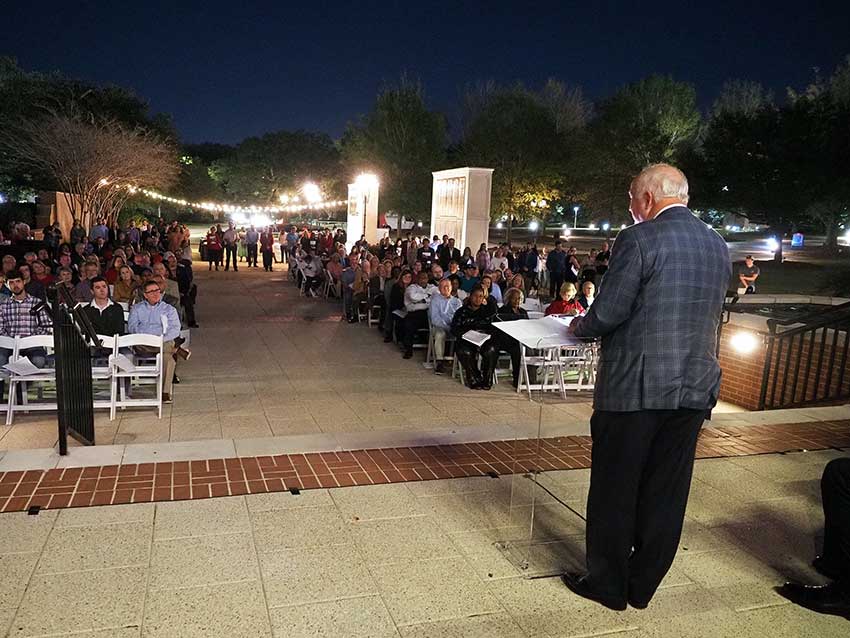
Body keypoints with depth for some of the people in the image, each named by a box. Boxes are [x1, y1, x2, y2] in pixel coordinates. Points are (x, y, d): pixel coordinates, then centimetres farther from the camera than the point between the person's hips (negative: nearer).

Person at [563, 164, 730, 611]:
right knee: (665, 493, 15)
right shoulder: (719, 247, 9)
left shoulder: (639, 239, -13)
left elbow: (608, 313, -16)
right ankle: (642, 586, 30)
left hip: (634, 386, -6)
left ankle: (608, 585, 23)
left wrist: (578, 327, 6)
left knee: (614, 490, 9)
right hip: (695, 388, 7)